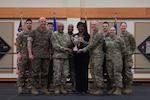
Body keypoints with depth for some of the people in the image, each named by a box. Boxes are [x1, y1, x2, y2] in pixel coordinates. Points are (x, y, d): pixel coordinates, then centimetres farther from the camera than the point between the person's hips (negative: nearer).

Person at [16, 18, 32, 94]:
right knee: (22, 72, -2)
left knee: (31, 72, 8)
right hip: (23, 55, -3)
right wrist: (19, 53, -11)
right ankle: (20, 87, 3)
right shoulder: (21, 34, 2)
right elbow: (18, 44, -1)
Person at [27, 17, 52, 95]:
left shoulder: (49, 33, 13)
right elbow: (29, 43, -2)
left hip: (46, 56, 4)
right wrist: (30, 54, -10)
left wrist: (50, 54, 8)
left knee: (45, 72, 7)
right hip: (36, 55, -4)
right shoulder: (34, 32, 2)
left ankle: (44, 88, 16)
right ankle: (33, 88, 6)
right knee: (35, 72, -2)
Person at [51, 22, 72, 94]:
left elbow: (69, 44, 8)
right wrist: (65, 49, -14)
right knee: (57, 73, -4)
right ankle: (57, 88, 5)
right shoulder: (54, 35, 0)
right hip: (57, 56, -5)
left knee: (65, 73, 4)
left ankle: (62, 88, 12)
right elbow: (55, 46, -10)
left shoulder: (66, 35, 17)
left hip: (65, 56, 5)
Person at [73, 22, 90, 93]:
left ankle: (84, 88, 0)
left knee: (84, 71, -5)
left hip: (84, 55, -3)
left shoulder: (87, 35, 4)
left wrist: (84, 42, -20)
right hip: (77, 56, 3)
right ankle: (78, 88, 8)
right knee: (77, 71, 2)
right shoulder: (74, 36, 15)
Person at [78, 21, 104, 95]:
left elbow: (93, 44, -15)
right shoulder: (93, 34, 20)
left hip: (98, 55, -9)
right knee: (93, 73, 10)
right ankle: (97, 88, 17)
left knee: (97, 72, -8)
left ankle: (100, 89, -2)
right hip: (92, 56, 9)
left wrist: (83, 50, -12)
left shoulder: (99, 34, -10)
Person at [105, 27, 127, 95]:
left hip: (117, 59, -5)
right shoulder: (107, 40, 13)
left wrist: (124, 55, 4)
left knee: (117, 73, -8)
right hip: (109, 59, 5)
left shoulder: (119, 39, 0)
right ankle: (113, 88, 20)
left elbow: (123, 49, 3)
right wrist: (106, 55, 15)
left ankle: (119, 89, -5)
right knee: (110, 74, 8)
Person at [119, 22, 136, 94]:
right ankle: (124, 87, 17)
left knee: (128, 71, -6)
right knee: (122, 71, 9)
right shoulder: (118, 36, 11)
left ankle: (129, 87, 0)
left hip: (127, 56, -5)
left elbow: (133, 45, 0)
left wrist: (130, 53, -4)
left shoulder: (129, 35, -4)